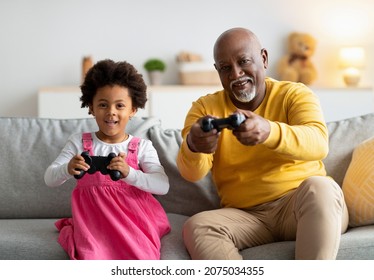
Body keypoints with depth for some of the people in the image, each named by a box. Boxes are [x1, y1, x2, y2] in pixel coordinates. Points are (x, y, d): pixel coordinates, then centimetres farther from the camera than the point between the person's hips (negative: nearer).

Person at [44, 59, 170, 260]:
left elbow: (163, 186, -13)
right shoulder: (79, 142, 5)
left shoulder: (142, 147, 1)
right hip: (93, 218, 1)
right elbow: (49, 179, 1)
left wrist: (129, 173, -31)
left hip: (133, 217, 0)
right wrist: (68, 170, -24)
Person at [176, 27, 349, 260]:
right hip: (245, 217, 2)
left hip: (303, 206, -1)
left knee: (319, 187, -33)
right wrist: (193, 147, -36)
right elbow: (191, 173, -10)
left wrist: (269, 132, -43)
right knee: (196, 227, -26)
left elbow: (318, 144, -21)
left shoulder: (295, 94, 1)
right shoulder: (205, 107, 5)